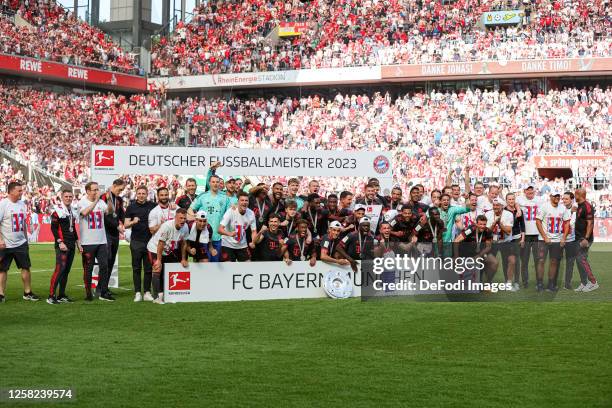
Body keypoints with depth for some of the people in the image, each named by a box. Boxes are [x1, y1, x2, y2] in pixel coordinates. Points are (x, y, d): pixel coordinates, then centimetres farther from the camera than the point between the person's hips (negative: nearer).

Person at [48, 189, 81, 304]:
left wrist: (77, 242, 20)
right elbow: (53, 228, -12)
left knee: (67, 270, 8)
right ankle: (51, 296, -13)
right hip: (62, 245, -8)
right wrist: (60, 242, -18)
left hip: (71, 244, 8)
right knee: (60, 269, -15)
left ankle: (61, 295, 13)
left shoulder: (73, 211, 16)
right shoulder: (57, 210, -8)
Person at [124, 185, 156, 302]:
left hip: (149, 240, 1)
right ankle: (137, 292, 5)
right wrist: (133, 222, -17)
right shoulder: (131, 207, 4)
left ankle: (147, 292, 8)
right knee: (136, 268, 2)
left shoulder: (153, 206, 7)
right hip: (136, 241, -1)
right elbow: (126, 225, 2)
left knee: (149, 268, 2)